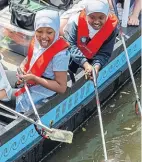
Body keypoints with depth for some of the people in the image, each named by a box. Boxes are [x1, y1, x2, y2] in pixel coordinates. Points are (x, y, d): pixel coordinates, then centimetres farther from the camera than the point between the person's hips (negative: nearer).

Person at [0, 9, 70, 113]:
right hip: (28, 82, 7)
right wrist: (22, 66, -7)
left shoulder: (60, 54, -28)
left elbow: (62, 87, -25)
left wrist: (33, 78, -27)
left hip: (43, 90, -7)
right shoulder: (37, 41, -8)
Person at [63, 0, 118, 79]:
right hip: (72, 56, -1)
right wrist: (85, 64, -47)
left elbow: (104, 53, -22)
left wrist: (96, 66, -42)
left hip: (91, 59, 2)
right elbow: (70, 45, -35)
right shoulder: (75, 21, -33)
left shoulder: (111, 27, -27)